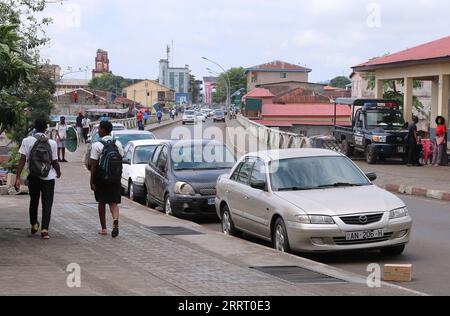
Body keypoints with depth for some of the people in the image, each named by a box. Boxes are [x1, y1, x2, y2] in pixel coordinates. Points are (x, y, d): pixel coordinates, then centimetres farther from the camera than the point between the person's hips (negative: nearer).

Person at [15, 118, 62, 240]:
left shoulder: (27, 141, -6)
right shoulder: (52, 143, -7)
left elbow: (22, 160, -10)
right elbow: (55, 162, -4)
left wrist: (18, 178, -9)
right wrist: (59, 173, 17)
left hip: (33, 177, 1)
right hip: (48, 178, -1)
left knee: (34, 201, 21)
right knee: (47, 203, 4)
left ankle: (34, 226, 33)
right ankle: (44, 230, -6)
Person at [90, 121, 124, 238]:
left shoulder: (97, 145, -10)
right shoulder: (118, 144, 3)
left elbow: (93, 165, -11)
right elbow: (121, 161, 7)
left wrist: (92, 182, -8)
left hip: (101, 178, -3)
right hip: (115, 179, 3)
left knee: (101, 202, 12)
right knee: (113, 202, 7)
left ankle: (104, 228, 17)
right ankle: (115, 220, -22)